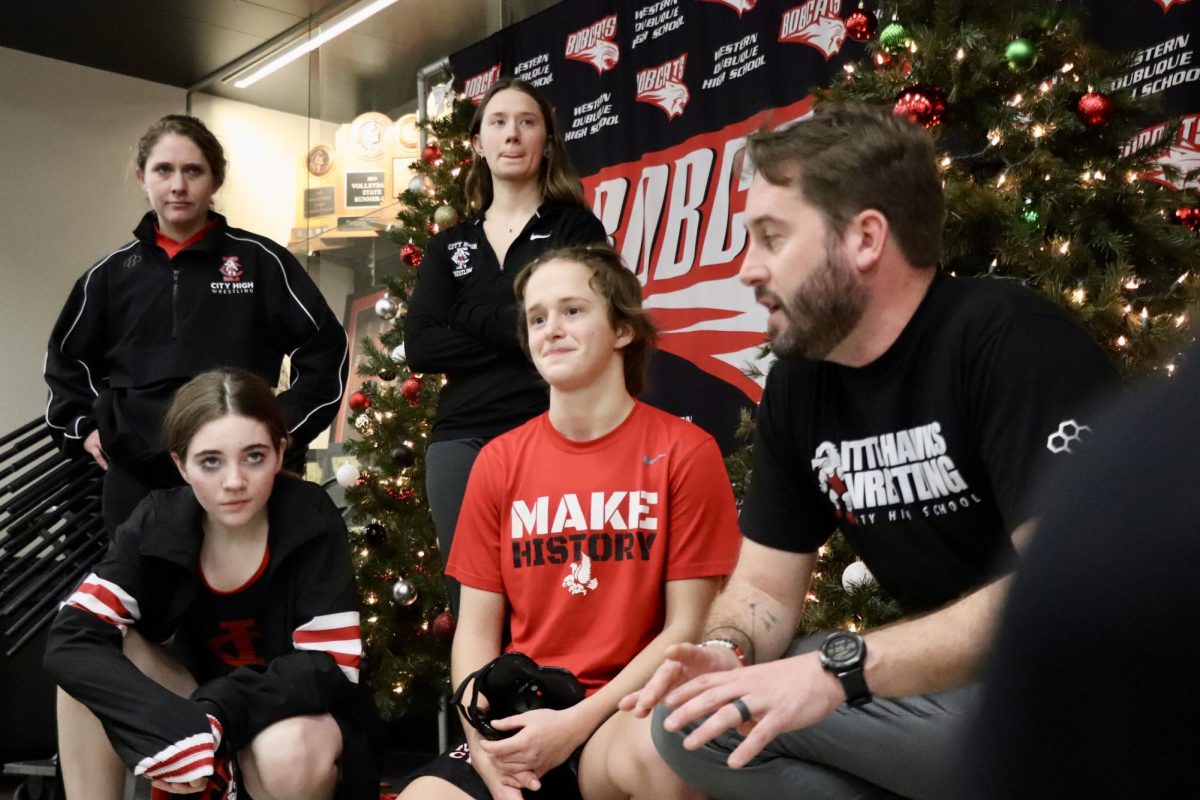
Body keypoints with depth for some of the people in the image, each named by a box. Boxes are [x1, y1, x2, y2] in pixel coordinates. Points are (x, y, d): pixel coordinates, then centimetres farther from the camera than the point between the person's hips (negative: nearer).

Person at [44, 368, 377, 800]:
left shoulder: (310, 522, -20)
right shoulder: (158, 524, -12)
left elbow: (329, 667, -22)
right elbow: (71, 640, -23)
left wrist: (214, 715, -34)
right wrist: (175, 731, -37)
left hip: (302, 715, -3)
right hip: (207, 711, 3)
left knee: (288, 749, -38)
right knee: (93, 656, -20)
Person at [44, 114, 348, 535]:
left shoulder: (261, 261, 0)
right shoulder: (112, 273, 9)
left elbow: (325, 347, 3)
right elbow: (66, 360, 23)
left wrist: (289, 425, -4)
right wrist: (84, 427, 10)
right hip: (136, 480, 3)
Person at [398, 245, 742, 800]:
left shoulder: (685, 452, -4)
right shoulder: (498, 462, 6)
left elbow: (688, 627, -6)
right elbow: (476, 629, 7)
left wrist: (578, 722, -14)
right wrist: (485, 740, -10)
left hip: (627, 715, -2)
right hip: (520, 721, 3)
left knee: (655, 751, -36)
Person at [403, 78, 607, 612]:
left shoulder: (576, 228, 6)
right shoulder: (449, 245, 16)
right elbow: (419, 347, 2)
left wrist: (472, 315, -3)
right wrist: (520, 340, -7)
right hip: (462, 439, 4)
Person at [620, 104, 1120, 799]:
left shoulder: (1013, 340, -21)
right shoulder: (797, 383, 2)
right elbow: (767, 582, 7)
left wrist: (841, 666, -34)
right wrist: (727, 651, -16)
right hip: (945, 680, 8)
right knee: (693, 718, -3)